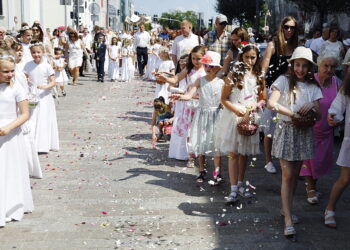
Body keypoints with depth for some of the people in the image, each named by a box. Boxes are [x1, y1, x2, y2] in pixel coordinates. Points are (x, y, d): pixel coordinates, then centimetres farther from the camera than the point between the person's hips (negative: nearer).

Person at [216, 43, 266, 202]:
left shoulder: (259, 77, 7)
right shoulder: (233, 74, -4)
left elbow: (263, 99, 11)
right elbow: (224, 99, -5)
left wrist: (255, 106, -9)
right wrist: (237, 110, -19)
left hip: (250, 118, 3)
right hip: (233, 117, -3)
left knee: (244, 153, 11)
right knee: (233, 153, -3)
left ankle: (240, 184, 25)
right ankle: (233, 189, -2)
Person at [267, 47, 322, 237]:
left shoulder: (313, 87, 7)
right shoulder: (284, 81, -4)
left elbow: (318, 116, 3)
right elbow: (271, 103, -17)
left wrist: (312, 106, -17)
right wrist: (292, 114, -22)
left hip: (304, 133, 4)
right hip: (286, 130, -4)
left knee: (295, 174, 12)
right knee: (287, 175, -6)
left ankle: (286, 208, 30)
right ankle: (288, 220, -6)